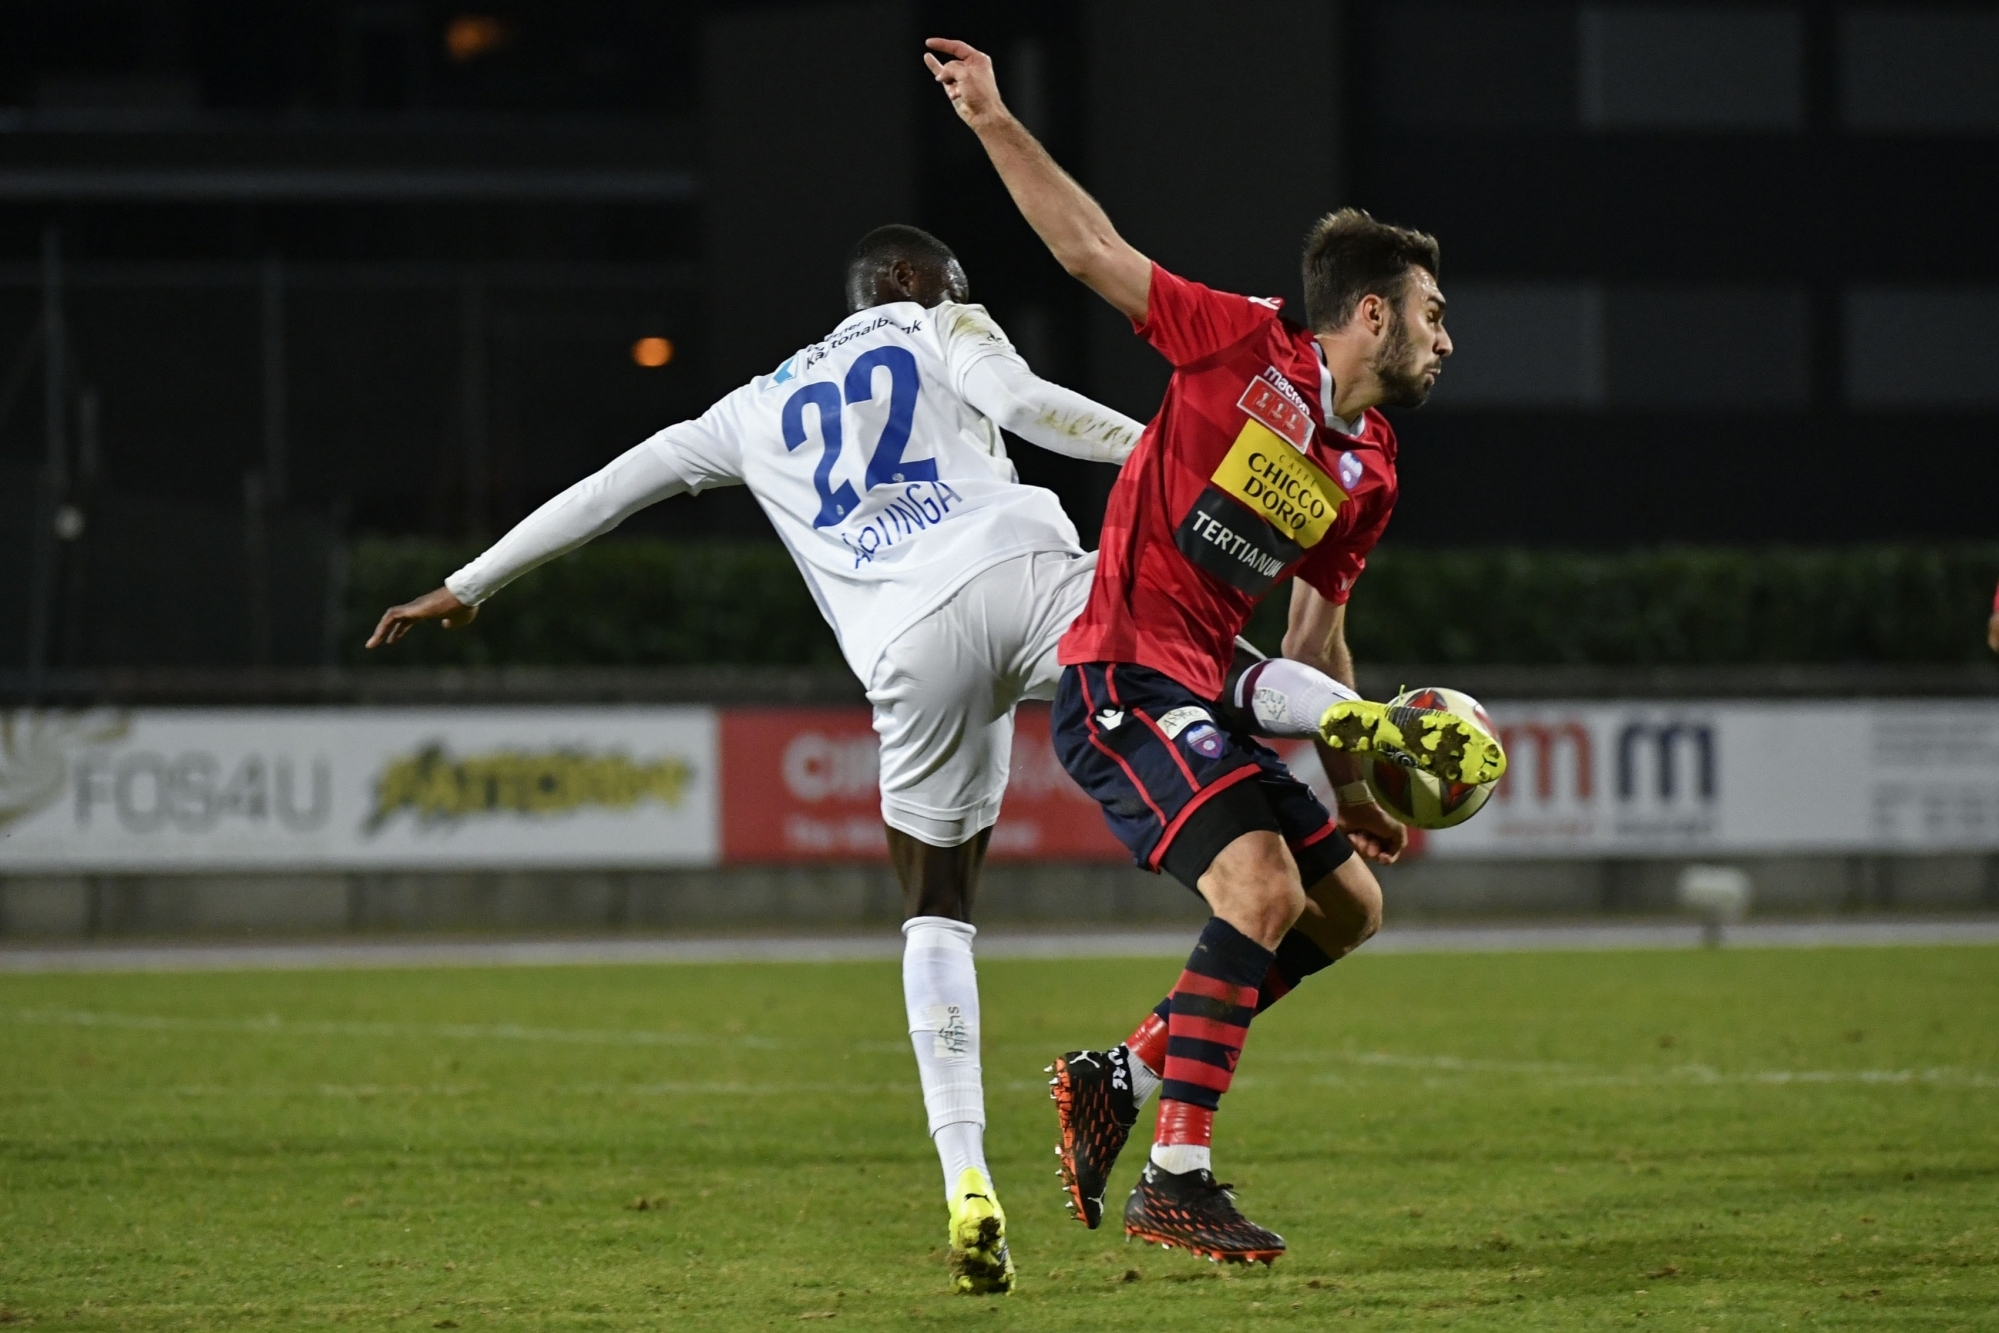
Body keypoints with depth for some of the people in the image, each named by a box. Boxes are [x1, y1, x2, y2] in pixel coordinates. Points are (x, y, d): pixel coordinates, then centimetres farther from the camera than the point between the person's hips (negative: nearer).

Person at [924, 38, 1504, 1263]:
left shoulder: (1369, 475, 14)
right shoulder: (1249, 352, -7)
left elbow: (1318, 634, 23)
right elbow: (1091, 250, -5)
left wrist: (1357, 781, 19)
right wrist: (994, 123, -12)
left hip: (1208, 700, 9)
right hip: (1124, 678, -9)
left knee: (1348, 904, 12)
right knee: (1263, 886, -23)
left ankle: (1122, 1076, 15)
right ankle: (1176, 1182, -20)